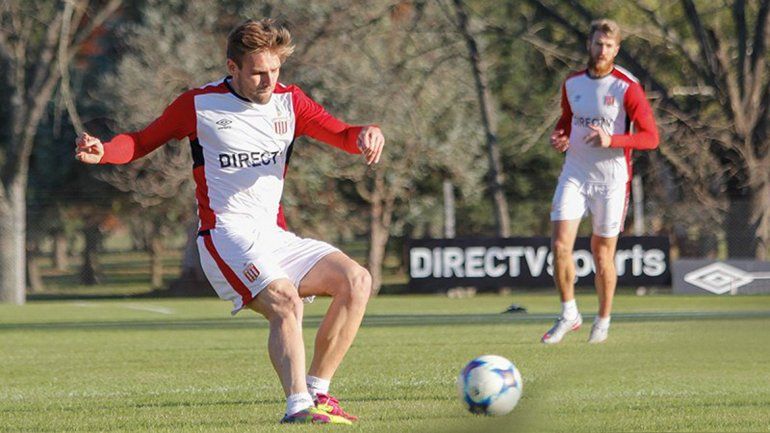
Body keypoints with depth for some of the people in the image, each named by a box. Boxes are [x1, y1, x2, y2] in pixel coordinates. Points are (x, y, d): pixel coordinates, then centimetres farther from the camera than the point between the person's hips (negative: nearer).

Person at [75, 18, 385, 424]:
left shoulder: (289, 101, 11)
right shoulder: (198, 105, 0)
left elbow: (342, 135, 7)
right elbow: (142, 142, 8)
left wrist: (367, 133, -18)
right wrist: (102, 151, -13)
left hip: (275, 237, 6)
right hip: (226, 236, -6)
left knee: (356, 281, -8)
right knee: (286, 302, -30)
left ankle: (316, 391, -2)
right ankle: (298, 407, -41)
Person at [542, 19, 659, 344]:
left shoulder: (627, 88, -10)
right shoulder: (572, 83, 6)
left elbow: (650, 137, -11)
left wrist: (611, 140, -25)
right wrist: (560, 136, 0)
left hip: (611, 179, -3)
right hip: (574, 174, 4)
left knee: (602, 254, 4)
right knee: (560, 244, -11)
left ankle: (603, 321, 22)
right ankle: (569, 315, 3)